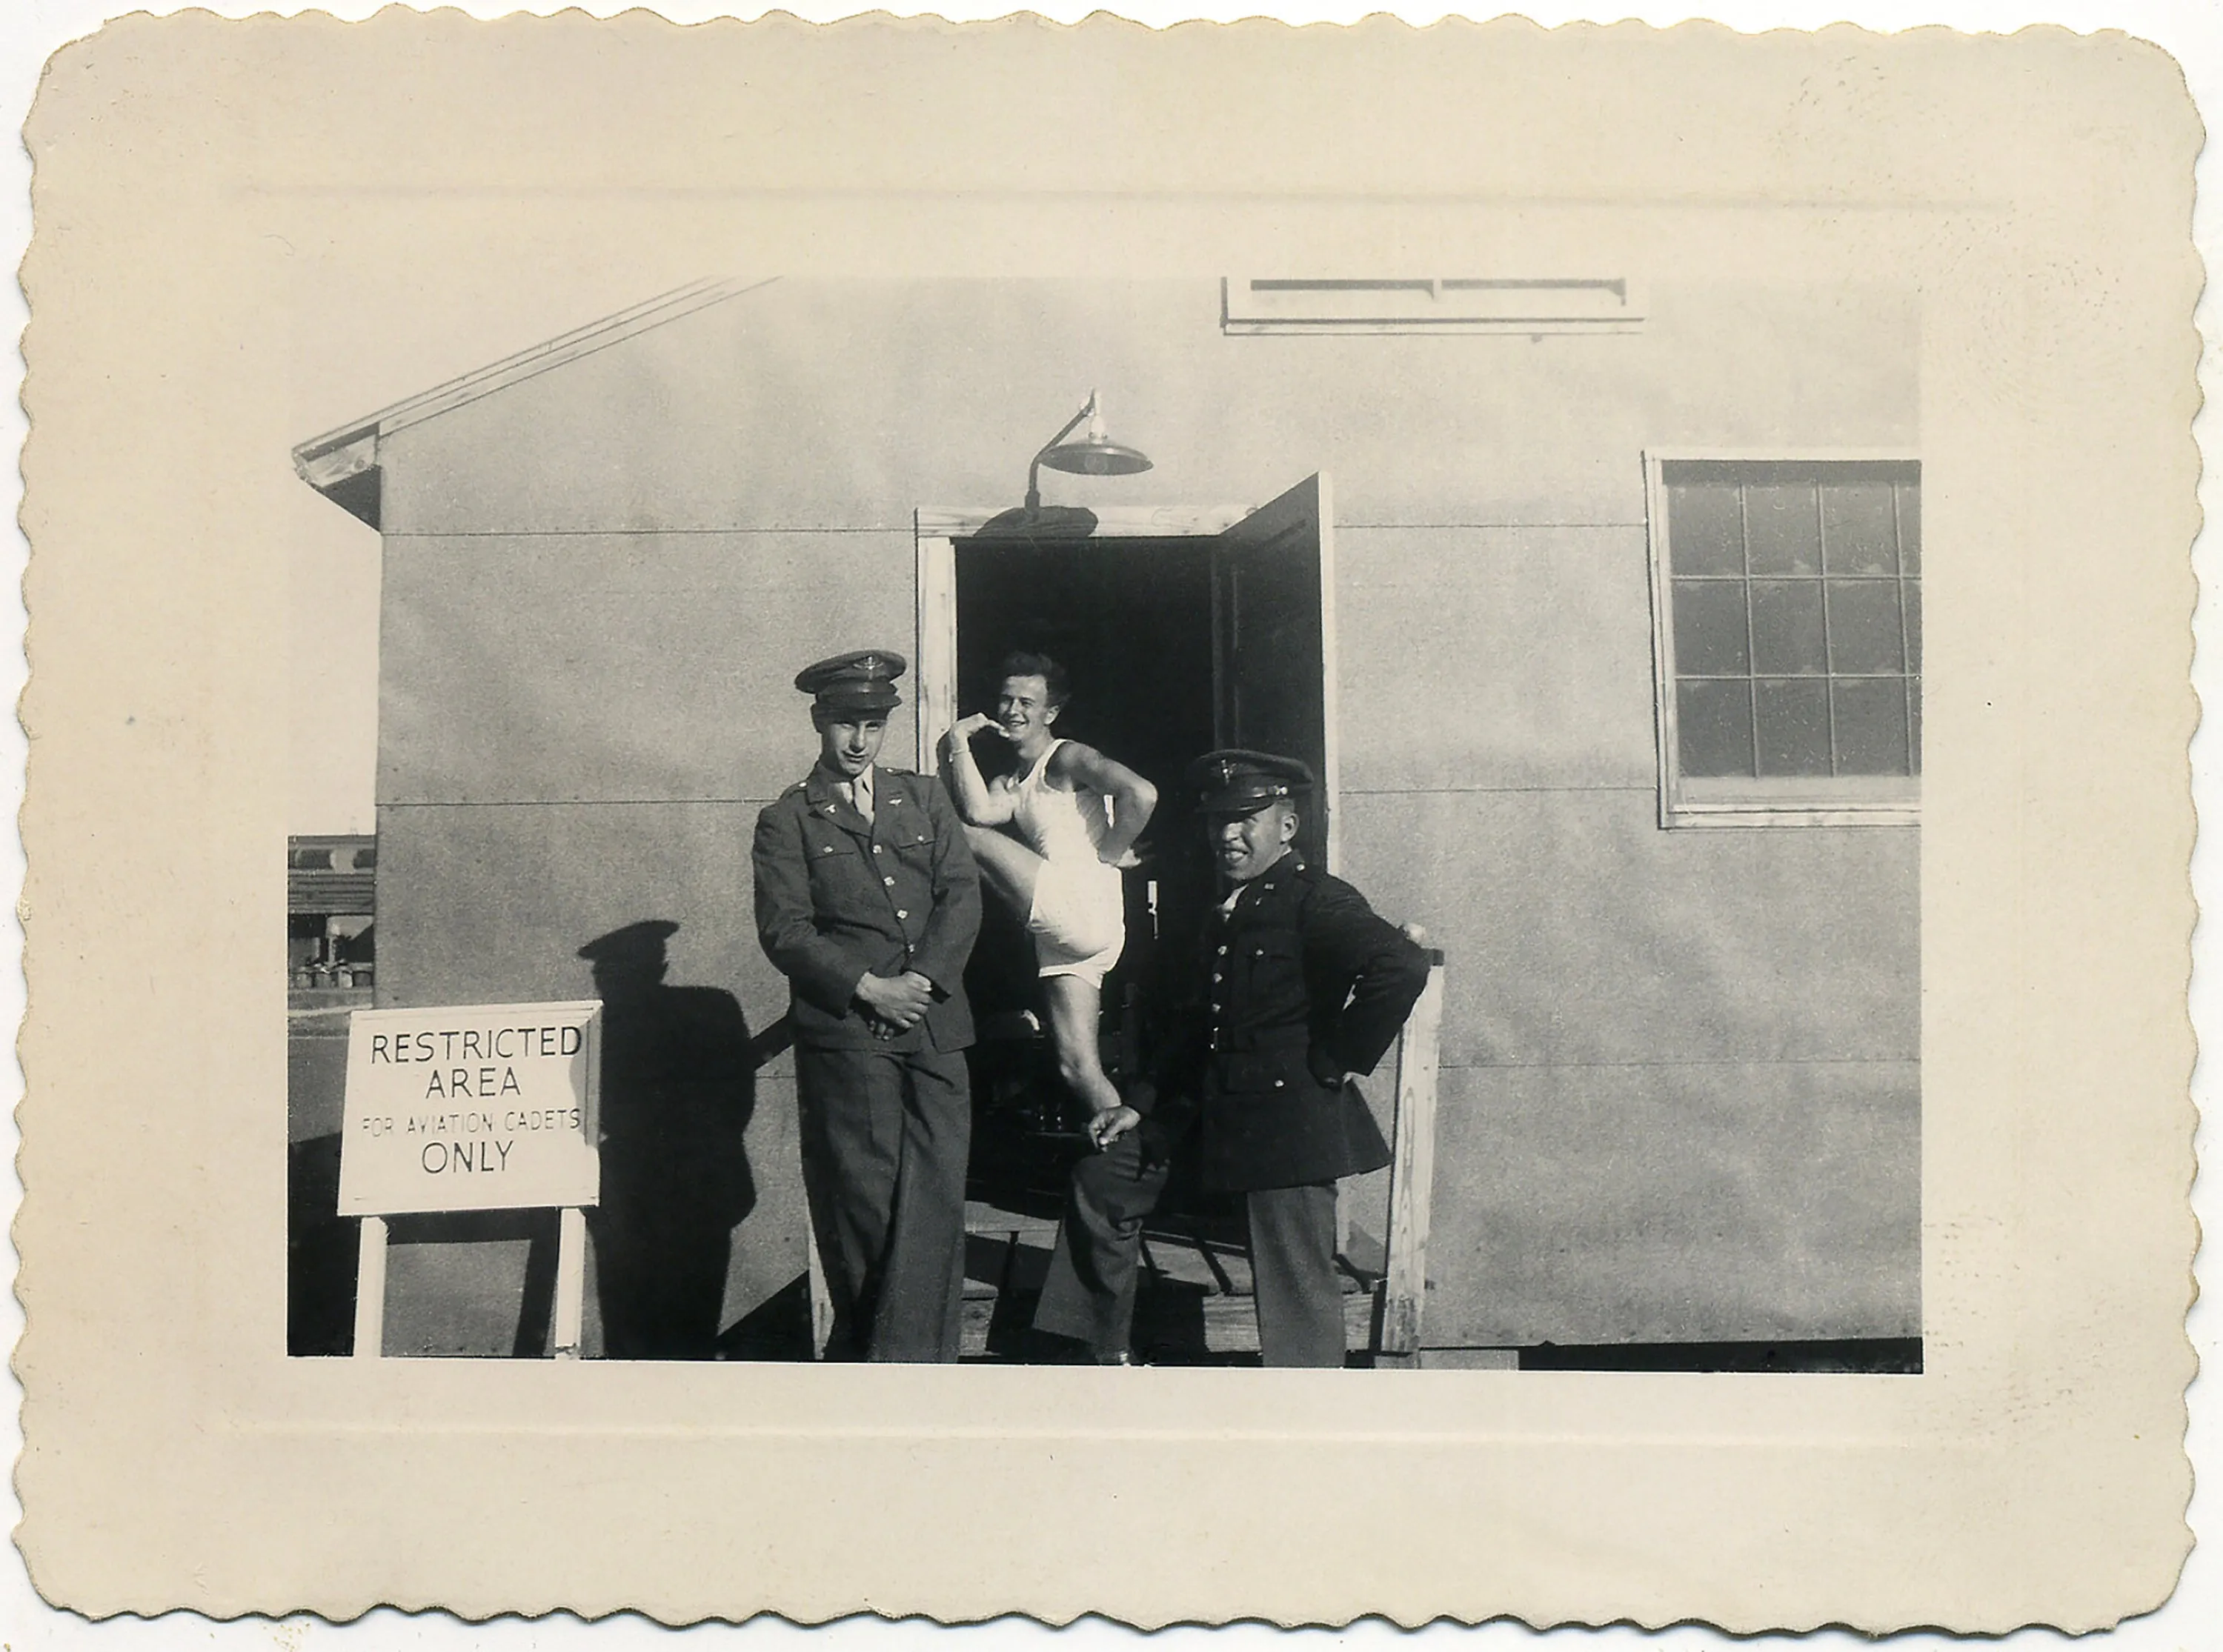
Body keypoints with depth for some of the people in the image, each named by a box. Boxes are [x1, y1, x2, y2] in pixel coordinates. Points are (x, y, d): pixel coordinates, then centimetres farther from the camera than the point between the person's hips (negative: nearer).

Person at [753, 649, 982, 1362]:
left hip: (934, 1030, 3)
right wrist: (868, 988, -13)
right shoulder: (786, 820, 7)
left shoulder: (925, 800, 18)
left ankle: (905, 1355, 0)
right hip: (844, 1038, -3)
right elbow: (784, 930, -3)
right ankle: (863, 1347, 10)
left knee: (935, 1201, -4)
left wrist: (922, 978, -8)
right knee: (863, 1203, -3)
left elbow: (961, 897, 8)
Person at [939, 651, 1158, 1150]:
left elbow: (1141, 793, -14)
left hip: (1084, 907, -9)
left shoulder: (1067, 759, 3)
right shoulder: (1011, 785, 25)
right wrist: (957, 745, 3)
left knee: (966, 840, -4)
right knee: (1077, 1067, 3)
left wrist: (1110, 853, -7)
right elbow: (979, 811, 1)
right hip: (1062, 935, 9)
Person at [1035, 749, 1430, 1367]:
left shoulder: (1318, 902, -12)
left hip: (1289, 1122, -9)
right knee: (1102, 1178, 15)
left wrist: (1336, 1061, -20)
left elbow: (1403, 968, -27)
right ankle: (1104, 1352, 27)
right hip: (1218, 1111, 9)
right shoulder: (1226, 912, 16)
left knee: (1295, 1282, -4)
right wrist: (1144, 1103, 12)